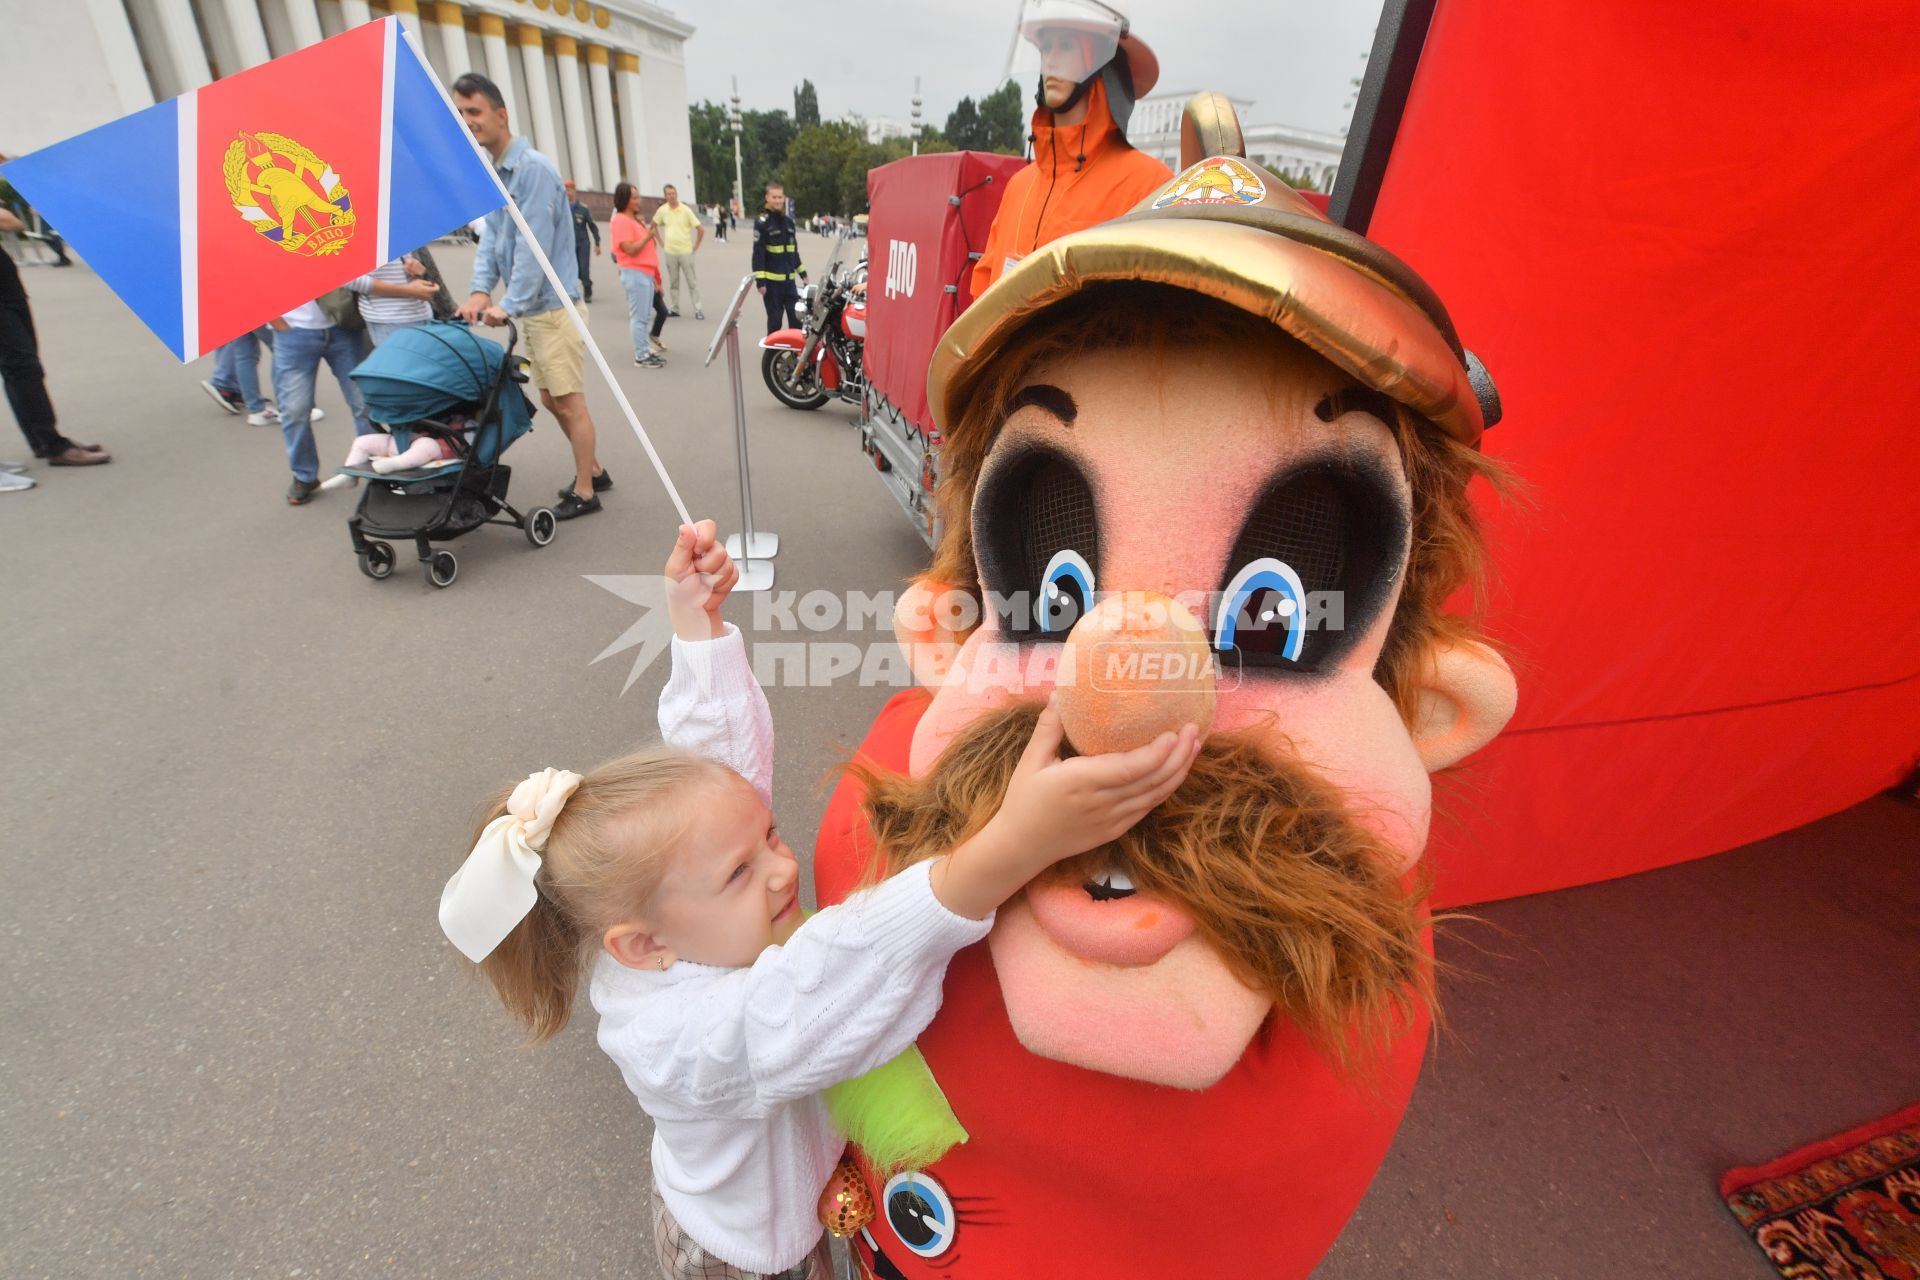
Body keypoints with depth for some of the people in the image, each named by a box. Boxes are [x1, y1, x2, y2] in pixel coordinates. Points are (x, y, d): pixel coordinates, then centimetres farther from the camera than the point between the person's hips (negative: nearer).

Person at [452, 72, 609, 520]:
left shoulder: (533, 169, -13)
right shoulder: (494, 174, 14)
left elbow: (534, 246, -19)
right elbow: (490, 236, 10)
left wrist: (510, 305, -20)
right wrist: (481, 290, -5)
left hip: (550, 306, -9)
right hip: (529, 309, 9)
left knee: (568, 401, -3)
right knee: (552, 399, 14)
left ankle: (585, 492, 5)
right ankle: (593, 470, 27)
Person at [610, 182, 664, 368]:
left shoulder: (634, 219, 19)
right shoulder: (621, 221, -10)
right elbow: (631, 249, -19)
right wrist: (648, 236, -14)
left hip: (646, 273, 10)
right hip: (635, 274, -10)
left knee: (644, 316, 12)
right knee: (639, 316, -7)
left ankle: (644, 351, 19)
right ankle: (641, 356, -4)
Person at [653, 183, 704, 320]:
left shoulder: (686, 210, -6)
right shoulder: (662, 210, 2)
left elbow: (701, 229, -6)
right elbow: (654, 225, 18)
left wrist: (695, 247, -5)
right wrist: (660, 242, 12)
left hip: (685, 252, -3)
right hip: (670, 252, 3)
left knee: (692, 282, -1)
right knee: (673, 283, 10)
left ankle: (697, 310, 0)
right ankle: (674, 308, 18)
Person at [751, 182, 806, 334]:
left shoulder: (789, 221, 13)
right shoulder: (762, 222, -7)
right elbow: (758, 253, -11)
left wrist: (802, 273, 19)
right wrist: (760, 281, -17)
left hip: (789, 279, 6)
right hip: (772, 280, -6)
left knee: (797, 317, 4)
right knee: (775, 320, -1)